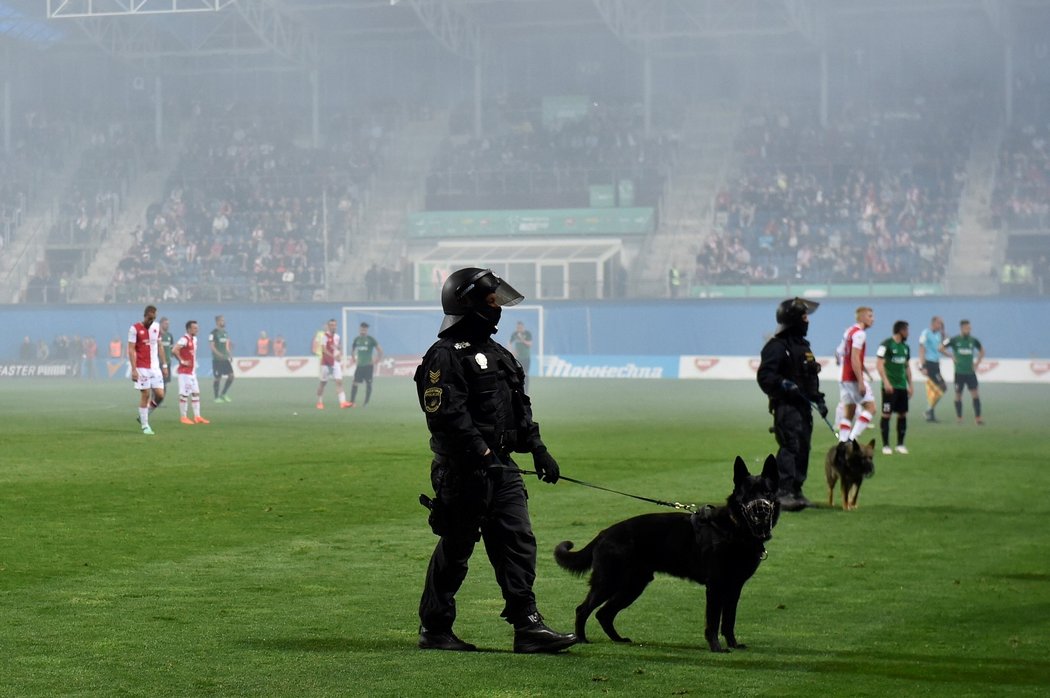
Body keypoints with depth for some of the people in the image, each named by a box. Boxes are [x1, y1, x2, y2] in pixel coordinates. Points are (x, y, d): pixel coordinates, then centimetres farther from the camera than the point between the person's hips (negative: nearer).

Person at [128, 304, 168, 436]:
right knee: (145, 395, -5)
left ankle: (144, 416, 19)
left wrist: (164, 365, 13)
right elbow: (131, 350, -10)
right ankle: (145, 425, 3)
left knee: (160, 395, -2)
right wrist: (134, 369, -16)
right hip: (142, 368, -5)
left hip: (155, 367, 5)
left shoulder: (156, 327, 10)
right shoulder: (135, 329, -7)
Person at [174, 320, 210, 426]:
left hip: (192, 371, 9)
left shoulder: (194, 339, 13)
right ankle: (183, 417, 1)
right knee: (184, 394, -4)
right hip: (185, 372, -9)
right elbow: (175, 350, -28)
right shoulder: (184, 339, -16)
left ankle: (197, 416, 13)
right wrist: (182, 361, -20)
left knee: (196, 393, 9)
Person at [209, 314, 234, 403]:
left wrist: (230, 355, 10)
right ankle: (216, 397, 8)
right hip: (217, 359, -7)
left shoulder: (225, 333, 14)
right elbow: (211, 346, -15)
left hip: (225, 359, 7)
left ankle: (223, 394, 12)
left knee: (231, 376, 0)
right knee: (217, 378, -2)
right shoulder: (214, 333, -9)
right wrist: (219, 354, -28)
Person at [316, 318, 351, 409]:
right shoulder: (324, 336, -8)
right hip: (326, 363, -4)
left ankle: (342, 402, -19)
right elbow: (324, 350, -20)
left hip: (336, 363, 4)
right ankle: (320, 402, 19)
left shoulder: (337, 336, 10)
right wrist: (333, 356, -31)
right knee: (323, 382, 6)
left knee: (339, 381, -9)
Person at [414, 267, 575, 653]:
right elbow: (448, 415, -21)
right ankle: (434, 629, 12)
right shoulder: (445, 356, -12)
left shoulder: (496, 354, 19)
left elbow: (519, 407, 24)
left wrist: (537, 448, 15)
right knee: (454, 550, 1)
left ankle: (527, 625, 1)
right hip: (463, 472, -9)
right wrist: (482, 454, -25)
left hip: (501, 467, 9)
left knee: (518, 542, 1)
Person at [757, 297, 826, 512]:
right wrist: (784, 385, -29)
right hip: (786, 406, -9)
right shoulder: (776, 346, -9)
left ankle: (796, 490, 14)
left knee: (803, 447, 8)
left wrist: (819, 399, 21)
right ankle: (784, 493, -18)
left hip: (803, 405, 9)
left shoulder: (803, 345, 21)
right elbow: (765, 376, -16)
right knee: (790, 446, -16)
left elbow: (812, 378, 29)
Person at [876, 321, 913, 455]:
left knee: (903, 414, 6)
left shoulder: (905, 347, 14)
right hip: (890, 387, -7)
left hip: (902, 387, 7)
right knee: (886, 414, -4)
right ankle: (885, 445, 0)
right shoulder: (886, 344, -8)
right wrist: (886, 382, -19)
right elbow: (879, 364, -12)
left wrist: (910, 385, 17)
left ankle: (900, 444, 14)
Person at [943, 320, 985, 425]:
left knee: (975, 393, -8)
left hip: (970, 372, 2)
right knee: (958, 395, 5)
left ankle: (978, 417, -10)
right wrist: (951, 357, -8)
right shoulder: (954, 340, -5)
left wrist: (977, 362, 8)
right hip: (959, 372, -2)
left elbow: (982, 350, 20)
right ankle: (959, 417, 19)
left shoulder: (973, 340, 3)